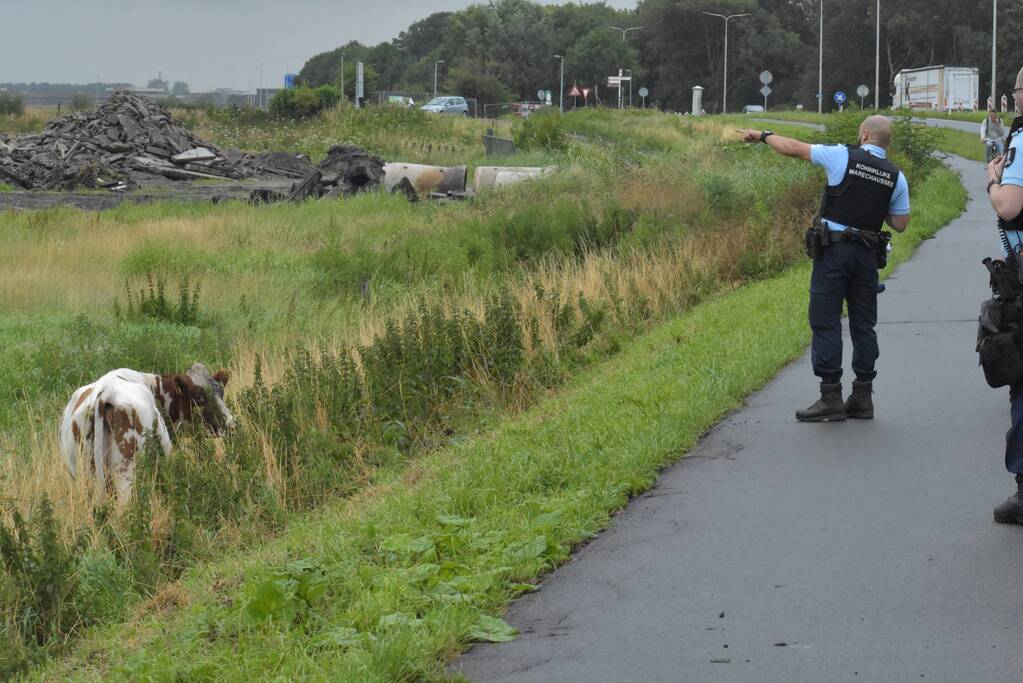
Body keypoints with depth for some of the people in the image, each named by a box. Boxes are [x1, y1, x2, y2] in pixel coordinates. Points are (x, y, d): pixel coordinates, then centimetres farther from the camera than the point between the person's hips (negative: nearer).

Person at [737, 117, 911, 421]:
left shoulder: (843, 156, -6)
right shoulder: (896, 177, 5)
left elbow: (793, 148, 1)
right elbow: (900, 223, 9)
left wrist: (763, 135, 17)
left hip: (834, 250, -4)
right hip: (868, 253, 4)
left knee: (825, 321, -1)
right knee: (863, 324, 11)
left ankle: (831, 398, -3)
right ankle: (863, 396, 13)